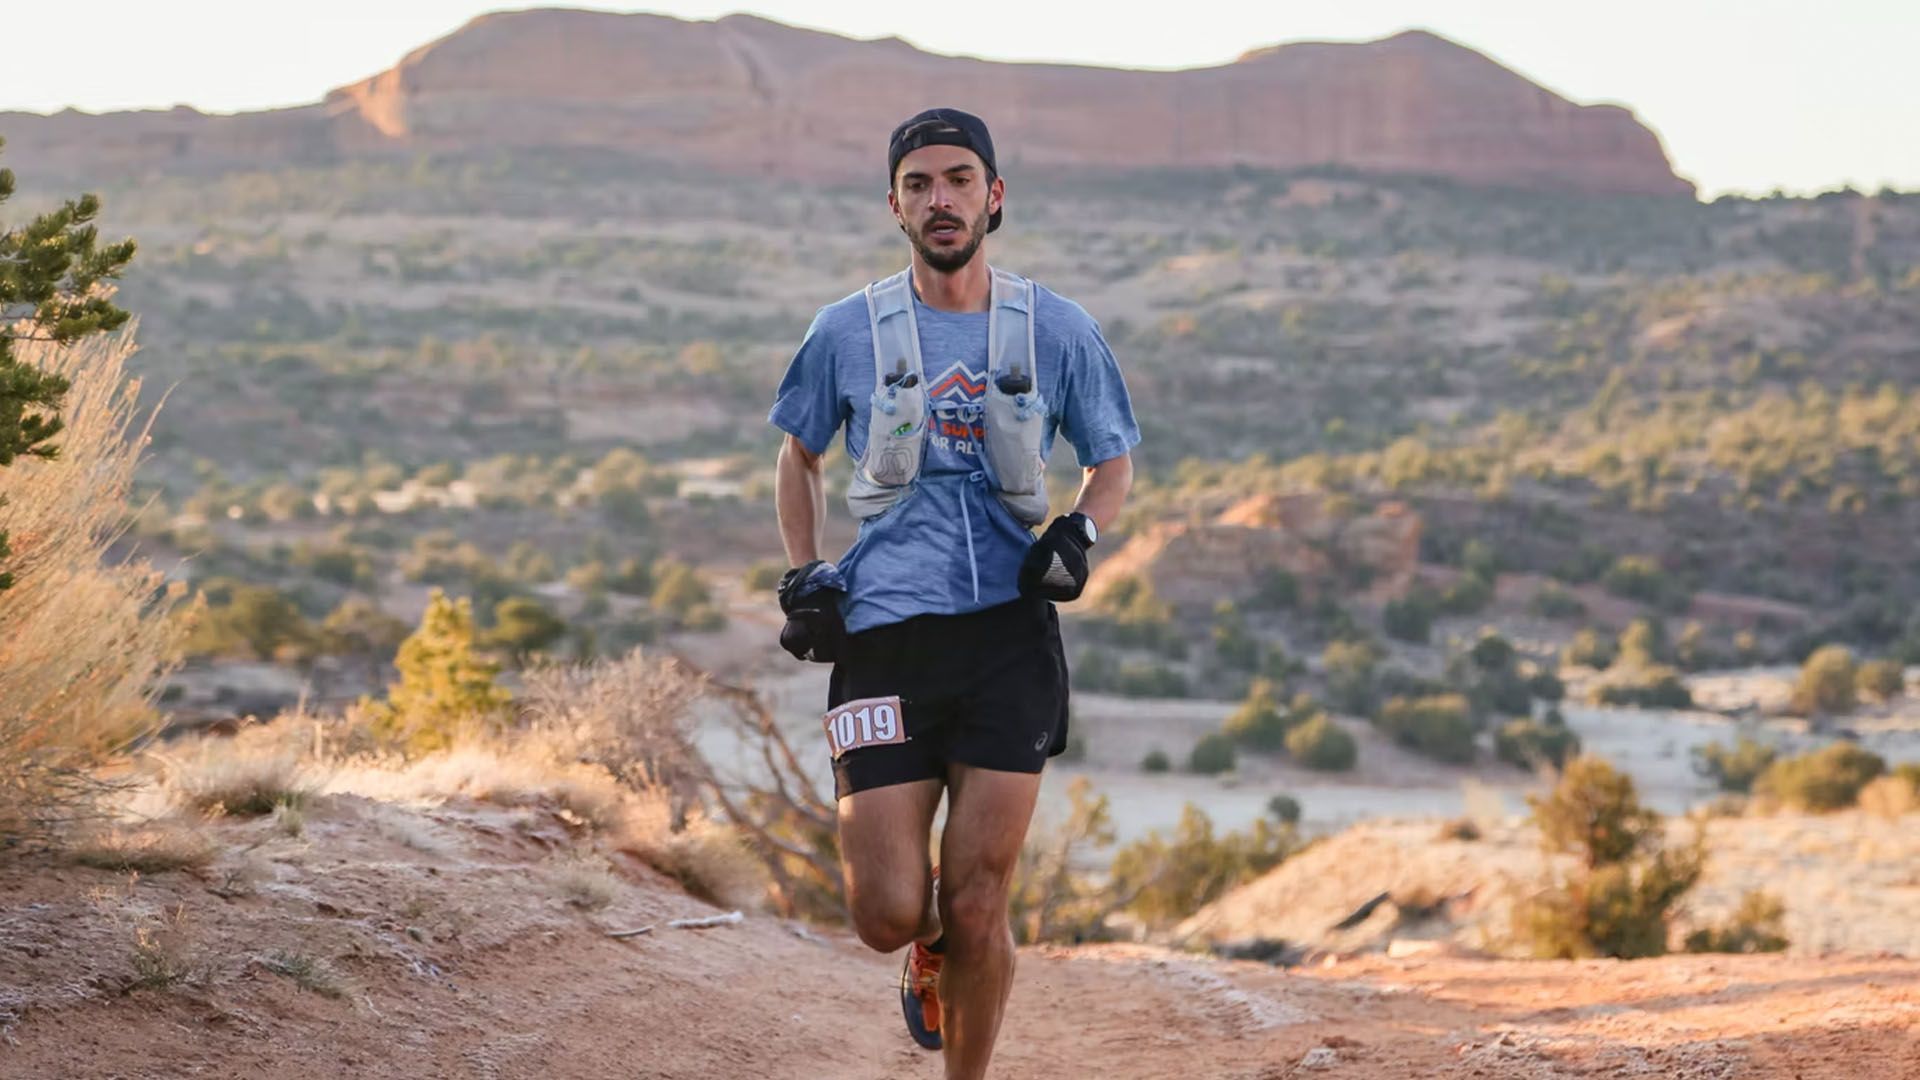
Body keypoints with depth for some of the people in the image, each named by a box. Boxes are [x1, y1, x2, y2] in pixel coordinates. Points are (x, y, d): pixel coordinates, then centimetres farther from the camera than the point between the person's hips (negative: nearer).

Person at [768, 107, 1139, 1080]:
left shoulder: (1057, 331, 5)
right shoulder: (848, 331, 5)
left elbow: (1114, 459, 18)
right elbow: (798, 454, 21)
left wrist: (1080, 530, -2)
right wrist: (801, 575, 9)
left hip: (1010, 634, 0)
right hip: (883, 633, 0)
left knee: (977, 907, -4)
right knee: (887, 912, -6)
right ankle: (931, 948, 31)